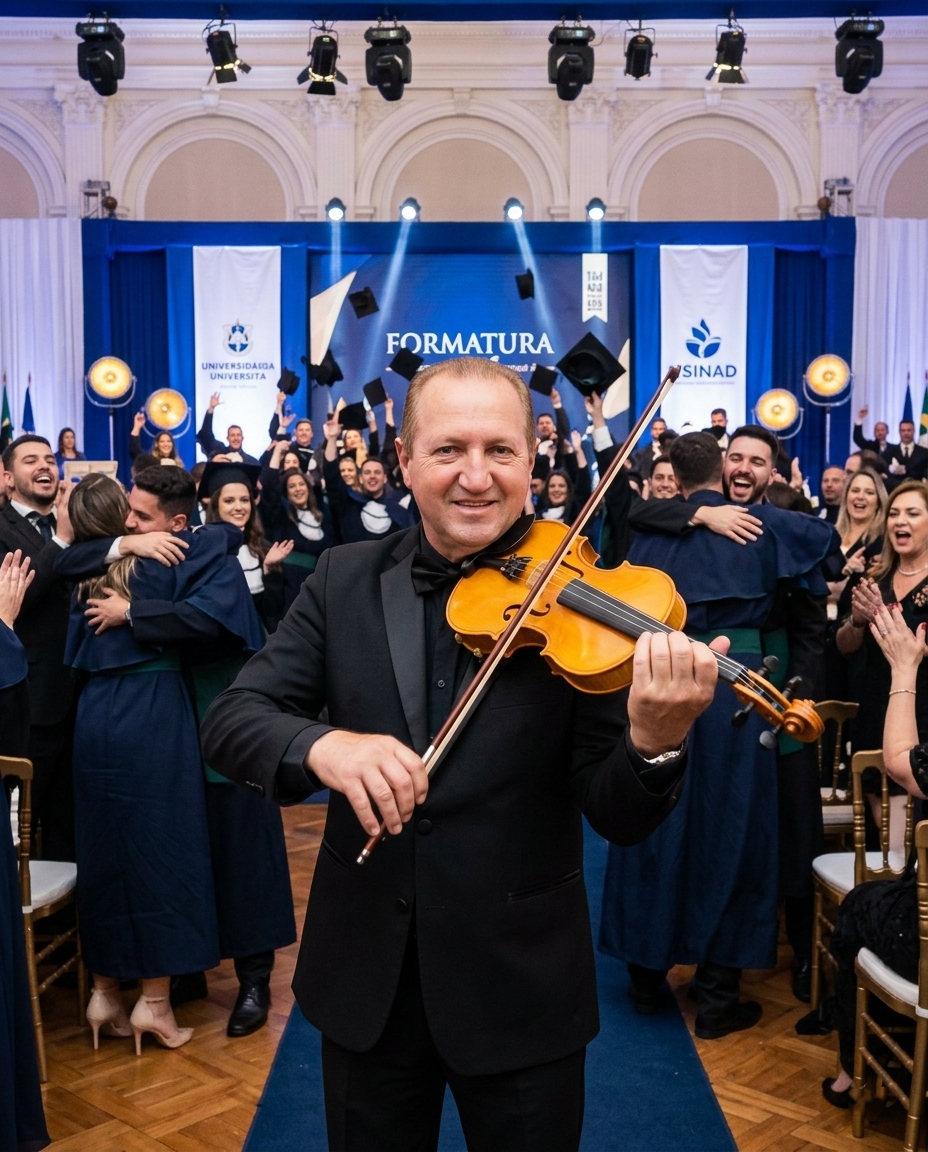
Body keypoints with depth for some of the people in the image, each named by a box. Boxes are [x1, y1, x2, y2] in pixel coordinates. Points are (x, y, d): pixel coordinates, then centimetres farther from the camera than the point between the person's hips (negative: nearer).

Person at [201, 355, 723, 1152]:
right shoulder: (344, 580, -3)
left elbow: (618, 818, -13)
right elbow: (230, 720, -8)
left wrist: (655, 741, -35)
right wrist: (319, 745, -29)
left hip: (520, 982, -2)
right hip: (362, 974, 2)